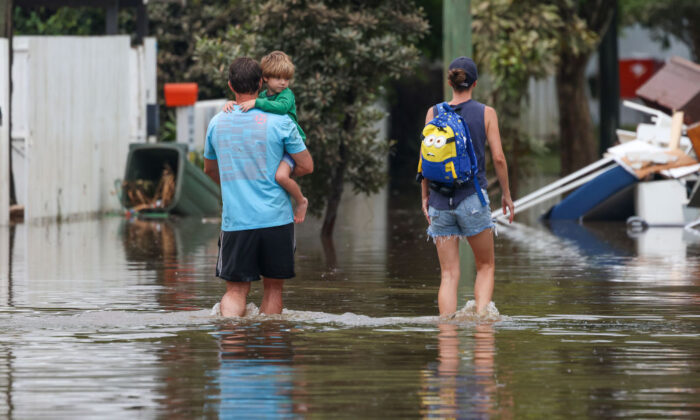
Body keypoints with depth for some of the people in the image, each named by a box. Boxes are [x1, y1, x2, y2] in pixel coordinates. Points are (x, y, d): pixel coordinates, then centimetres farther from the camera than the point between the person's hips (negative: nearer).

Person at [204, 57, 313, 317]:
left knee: (235, 291, 4)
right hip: (276, 219, -2)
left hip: (235, 222, 2)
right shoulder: (279, 122, -6)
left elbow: (210, 169, 20)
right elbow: (306, 166, 0)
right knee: (273, 287, 12)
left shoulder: (217, 123, 5)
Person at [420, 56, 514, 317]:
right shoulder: (486, 113, -1)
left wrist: (425, 197, 11)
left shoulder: (434, 113, 3)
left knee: (449, 275, 4)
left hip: (440, 200, 2)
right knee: (486, 267, 12)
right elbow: (498, 158, -3)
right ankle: (481, 315, -6)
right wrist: (506, 194, 9)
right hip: (472, 198, -2)